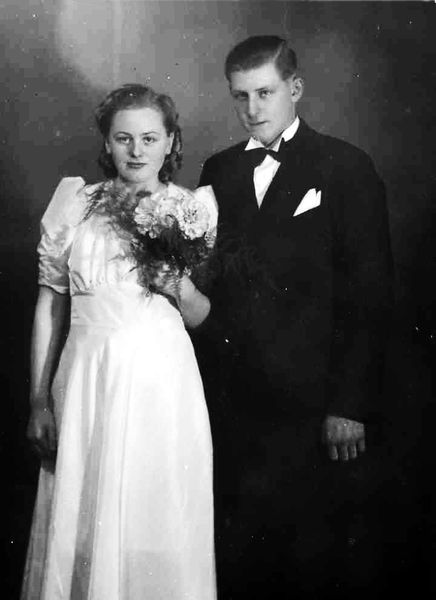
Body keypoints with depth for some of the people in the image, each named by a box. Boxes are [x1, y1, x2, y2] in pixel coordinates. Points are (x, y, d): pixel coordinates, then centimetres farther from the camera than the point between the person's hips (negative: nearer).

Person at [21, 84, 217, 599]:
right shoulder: (74, 203, 4)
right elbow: (49, 306, 6)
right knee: (82, 523, 8)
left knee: (158, 524, 6)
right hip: (87, 382, 1)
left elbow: (203, 318, 10)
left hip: (163, 383, 0)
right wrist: (39, 399, 3)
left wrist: (181, 290, -13)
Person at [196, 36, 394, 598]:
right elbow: (209, 280, 10)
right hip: (231, 402, 4)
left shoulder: (346, 168, -3)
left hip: (311, 405, -4)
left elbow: (369, 296, -6)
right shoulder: (219, 170, 11)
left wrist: (351, 405, -10)